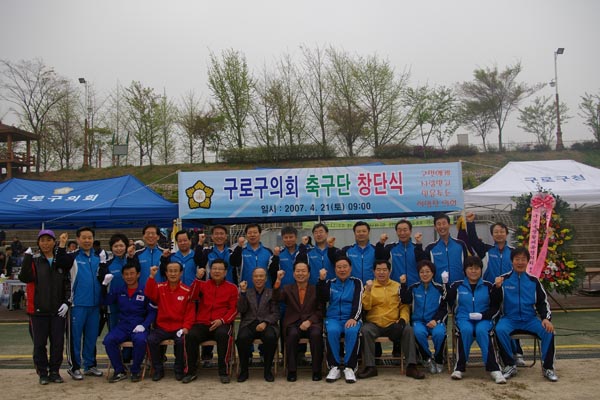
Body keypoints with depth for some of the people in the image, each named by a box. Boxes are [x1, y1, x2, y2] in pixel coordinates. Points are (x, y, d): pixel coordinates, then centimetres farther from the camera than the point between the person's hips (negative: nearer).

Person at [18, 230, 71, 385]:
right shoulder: (33, 260, 2)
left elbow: (68, 283, 7)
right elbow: (24, 278, -13)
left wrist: (66, 302, -3)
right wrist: (27, 257, -19)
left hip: (58, 310, 1)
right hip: (38, 309, -1)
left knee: (58, 342, 5)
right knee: (39, 343, 5)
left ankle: (54, 372, 18)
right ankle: (42, 373, 18)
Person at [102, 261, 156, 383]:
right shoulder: (118, 290, 13)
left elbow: (152, 311, -1)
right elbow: (106, 302, 6)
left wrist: (143, 325, -14)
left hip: (139, 326, -3)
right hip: (122, 326, 3)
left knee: (140, 340, -34)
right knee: (108, 340, -25)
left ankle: (135, 371, -9)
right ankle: (120, 371, -7)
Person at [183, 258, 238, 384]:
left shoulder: (231, 288, 11)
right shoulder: (203, 284, 15)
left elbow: (234, 309, 5)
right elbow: (193, 296, -4)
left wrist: (222, 320, -11)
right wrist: (198, 278, -16)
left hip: (222, 324, -1)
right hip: (202, 324, 2)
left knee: (223, 334, -35)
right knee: (191, 335, -29)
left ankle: (224, 372, -21)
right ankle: (191, 371, -10)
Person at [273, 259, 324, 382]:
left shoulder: (316, 289, 14)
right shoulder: (288, 289, 17)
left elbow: (320, 310, 5)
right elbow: (277, 298, -5)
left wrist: (309, 321, -11)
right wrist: (278, 281, -18)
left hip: (311, 323, 0)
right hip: (293, 324, 0)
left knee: (316, 334, -32)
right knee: (293, 334, -33)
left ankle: (317, 371, -18)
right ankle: (291, 371, -21)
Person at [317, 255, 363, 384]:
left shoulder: (356, 283, 11)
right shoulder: (330, 283, 17)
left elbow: (358, 302, -2)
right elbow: (323, 299, 1)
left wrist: (354, 318, -19)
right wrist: (321, 280, -10)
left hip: (351, 318, -1)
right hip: (333, 318, 1)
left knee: (352, 331, -35)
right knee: (332, 331, -33)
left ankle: (350, 368, -26)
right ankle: (334, 367, -23)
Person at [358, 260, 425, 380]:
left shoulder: (397, 286, 12)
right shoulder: (369, 286, 8)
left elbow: (404, 306, 9)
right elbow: (366, 307, -4)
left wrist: (403, 319, -9)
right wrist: (368, 291, -19)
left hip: (393, 324, 1)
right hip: (374, 324, -1)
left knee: (408, 330, -26)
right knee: (365, 330, -31)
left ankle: (411, 366, -20)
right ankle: (370, 367, -24)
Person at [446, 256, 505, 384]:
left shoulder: (488, 286, 11)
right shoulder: (457, 286, 10)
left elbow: (495, 307, 10)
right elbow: (448, 303, 1)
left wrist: (483, 315, -8)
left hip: (483, 320, 0)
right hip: (463, 318, 0)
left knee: (481, 331, -34)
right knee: (466, 330, -34)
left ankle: (493, 368, -31)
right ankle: (460, 367, -24)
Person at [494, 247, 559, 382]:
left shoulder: (533, 281, 10)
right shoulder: (504, 279, 3)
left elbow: (543, 302, 12)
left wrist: (546, 318, -6)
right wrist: (497, 287, -20)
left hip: (530, 319, 2)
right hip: (509, 319, -2)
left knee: (548, 331, -24)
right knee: (500, 330, -32)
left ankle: (548, 367, -7)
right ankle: (510, 365, -13)